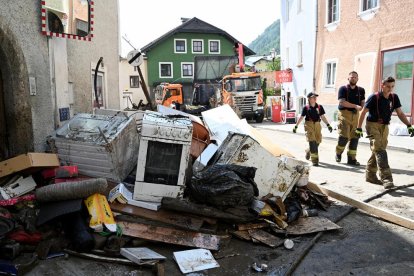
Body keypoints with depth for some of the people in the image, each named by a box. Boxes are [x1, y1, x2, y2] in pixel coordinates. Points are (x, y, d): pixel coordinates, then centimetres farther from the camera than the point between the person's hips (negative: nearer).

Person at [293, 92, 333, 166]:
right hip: (309, 125, -4)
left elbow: (323, 117, 7)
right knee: (312, 141, -11)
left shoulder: (319, 107, 6)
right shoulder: (306, 108, -1)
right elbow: (301, 117, 4)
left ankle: (308, 151, 39)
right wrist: (296, 126, 5)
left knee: (317, 141, 7)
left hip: (317, 125, 4)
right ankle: (315, 160, -7)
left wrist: (328, 125, 0)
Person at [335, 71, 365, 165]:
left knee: (355, 137, 2)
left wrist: (362, 107, -10)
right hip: (344, 114, -4)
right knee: (344, 136, -12)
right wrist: (355, 106, -18)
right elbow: (342, 102, -12)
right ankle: (338, 153, 13)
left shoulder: (361, 90, 14)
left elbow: (363, 103, 14)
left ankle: (352, 158, 10)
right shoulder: (343, 89, 0)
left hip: (355, 115, 5)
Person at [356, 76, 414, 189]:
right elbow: (363, 112, -10)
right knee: (380, 151, -14)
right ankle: (386, 178, -19)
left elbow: (400, 113, 5)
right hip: (373, 125, -6)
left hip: (384, 127, 6)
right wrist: (358, 128, -12)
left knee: (377, 151, 10)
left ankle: (370, 175, 22)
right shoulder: (374, 97, -13)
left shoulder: (394, 97, 3)